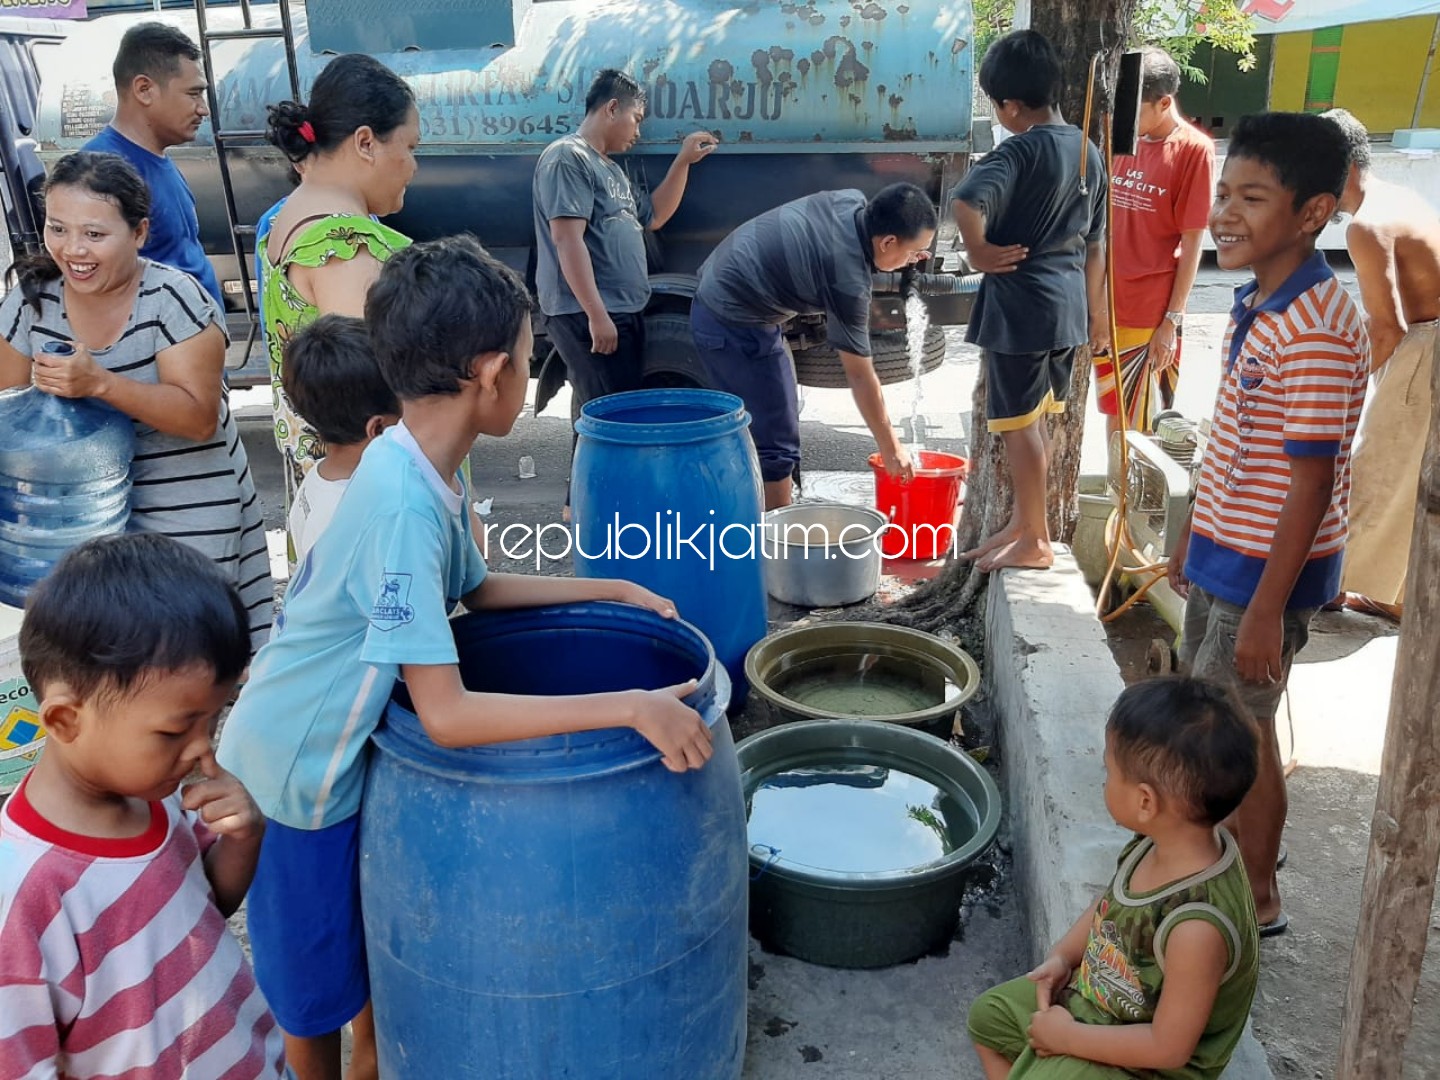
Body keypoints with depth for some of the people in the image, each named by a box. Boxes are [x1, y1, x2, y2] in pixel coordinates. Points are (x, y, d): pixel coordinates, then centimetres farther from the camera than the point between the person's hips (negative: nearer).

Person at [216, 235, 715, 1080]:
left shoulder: (422, 467, -6)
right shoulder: (404, 506, -34)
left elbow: (477, 588, 11)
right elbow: (450, 716, -36)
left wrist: (614, 590, 5)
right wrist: (630, 707, -36)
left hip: (349, 757, 8)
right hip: (296, 781, -8)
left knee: (381, 947, 26)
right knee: (319, 993, 15)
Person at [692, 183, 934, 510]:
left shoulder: (854, 203, -3)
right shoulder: (847, 278, -25)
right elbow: (860, 375, -18)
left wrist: (908, 254, 6)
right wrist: (891, 449, -8)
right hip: (735, 325, -10)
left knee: (749, 431, 18)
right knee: (776, 445, -4)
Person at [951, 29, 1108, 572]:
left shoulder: (1020, 151, -16)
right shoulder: (1089, 152, 9)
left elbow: (966, 200, -35)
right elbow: (1095, 243, 14)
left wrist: (980, 252, -18)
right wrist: (1095, 308, 21)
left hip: (1021, 304, -8)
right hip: (1067, 303, 8)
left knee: (1019, 424, 2)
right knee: (1036, 421, 17)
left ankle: (1034, 541, 11)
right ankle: (1022, 523, 29)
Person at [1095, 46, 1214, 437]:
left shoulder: (1193, 149, -9)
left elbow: (1192, 242, -10)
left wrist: (1173, 320, -12)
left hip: (1151, 315, -6)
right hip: (1107, 305, 6)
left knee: (1143, 423, 3)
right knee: (1112, 409, 16)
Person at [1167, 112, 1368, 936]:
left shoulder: (1318, 330, -25)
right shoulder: (1258, 304, 4)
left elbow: (1312, 481, -24)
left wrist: (1267, 608, -22)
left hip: (1267, 567, -9)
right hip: (1223, 551, 9)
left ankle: (1257, 898, 25)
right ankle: (1233, 849, 43)